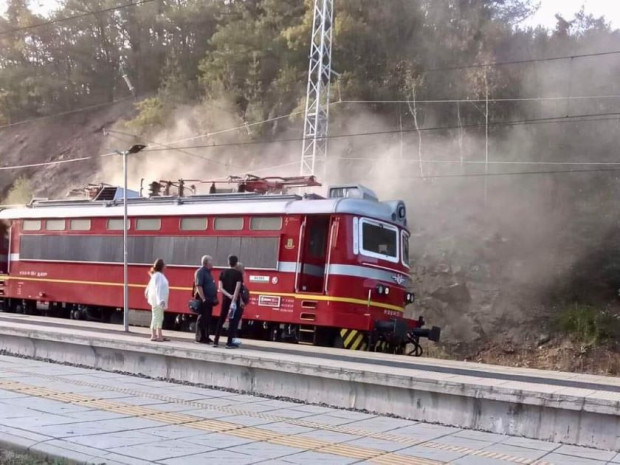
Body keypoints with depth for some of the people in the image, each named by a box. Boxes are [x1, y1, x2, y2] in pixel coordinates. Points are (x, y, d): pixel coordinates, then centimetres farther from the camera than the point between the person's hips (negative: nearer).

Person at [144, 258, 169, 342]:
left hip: (159, 301, 10)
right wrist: (160, 300, -27)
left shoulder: (160, 275, 14)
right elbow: (158, 288, -23)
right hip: (157, 301, -10)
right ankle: (153, 336, 0)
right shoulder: (158, 275, -16)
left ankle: (159, 335, 17)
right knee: (156, 317, -5)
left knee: (160, 318, 12)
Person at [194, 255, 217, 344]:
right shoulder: (200, 272, -11)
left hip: (209, 300, 9)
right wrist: (203, 299, -24)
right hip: (204, 300, -9)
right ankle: (200, 338, -2)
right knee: (202, 319, -5)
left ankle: (205, 337, 19)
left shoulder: (208, 272, 18)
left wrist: (215, 298, 19)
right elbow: (198, 286, -20)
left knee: (207, 319, 12)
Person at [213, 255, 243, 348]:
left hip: (225, 299, 5)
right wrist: (234, 300, -21)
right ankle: (229, 342, -2)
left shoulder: (223, 273, 6)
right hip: (235, 299, -5)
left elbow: (220, 288, -2)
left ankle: (216, 341, 14)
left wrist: (228, 295, -9)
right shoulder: (238, 273, -8)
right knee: (233, 321, -1)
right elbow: (237, 288, -18)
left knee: (221, 319, 13)